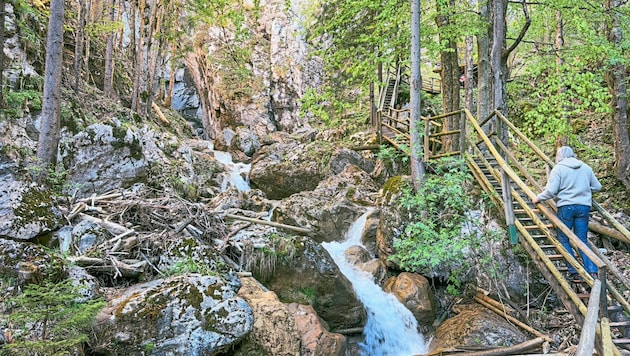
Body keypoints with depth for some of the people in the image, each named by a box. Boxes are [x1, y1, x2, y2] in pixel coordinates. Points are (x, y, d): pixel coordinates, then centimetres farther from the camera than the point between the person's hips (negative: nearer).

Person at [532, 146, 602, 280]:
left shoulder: (558, 168, -4)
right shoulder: (586, 168, 10)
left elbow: (551, 191, -13)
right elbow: (597, 187, 15)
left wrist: (538, 198, 2)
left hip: (566, 206, -4)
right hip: (584, 206, 4)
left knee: (563, 239, 8)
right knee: (582, 240, 9)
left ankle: (574, 272, 5)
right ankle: (592, 271, -1)